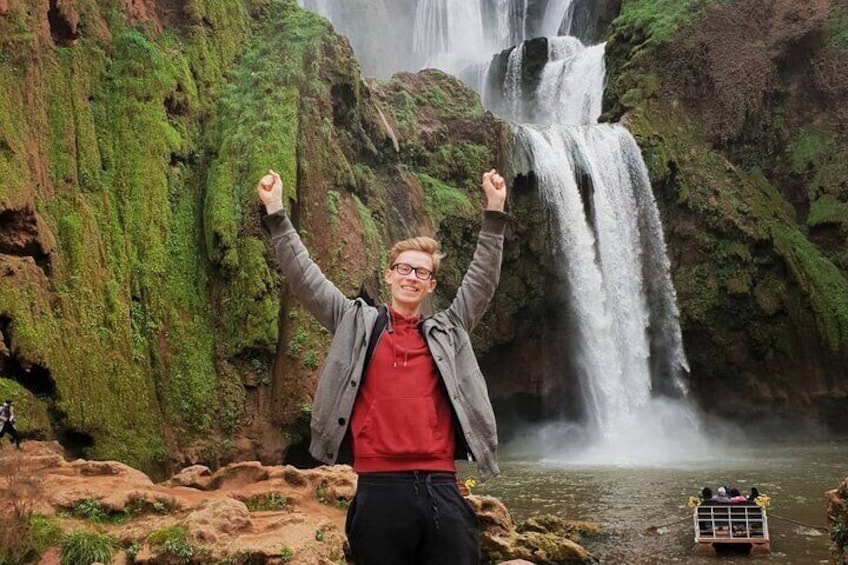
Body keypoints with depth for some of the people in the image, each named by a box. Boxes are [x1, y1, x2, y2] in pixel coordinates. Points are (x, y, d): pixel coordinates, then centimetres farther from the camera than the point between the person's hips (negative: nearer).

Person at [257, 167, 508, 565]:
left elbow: (484, 278, 14)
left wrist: (494, 211, 10)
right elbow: (303, 275, 7)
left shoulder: (448, 331, 17)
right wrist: (275, 212, 2)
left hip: (441, 489, 2)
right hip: (380, 490, -2)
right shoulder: (358, 323, 11)